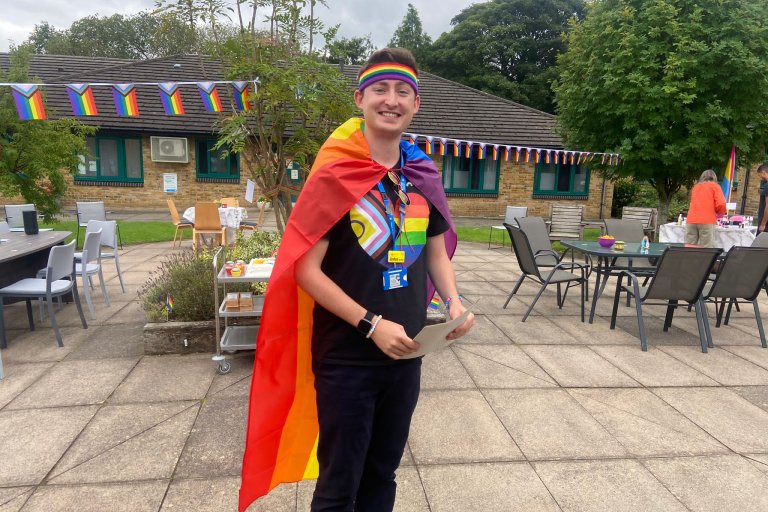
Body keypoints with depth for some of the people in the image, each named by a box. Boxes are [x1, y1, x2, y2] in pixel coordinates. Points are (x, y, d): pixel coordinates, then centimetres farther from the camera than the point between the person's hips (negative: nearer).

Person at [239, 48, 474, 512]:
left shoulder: (424, 176, 3)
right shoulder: (335, 176, -13)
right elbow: (306, 270, -15)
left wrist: (454, 301, -6)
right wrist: (371, 324, -21)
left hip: (406, 353, 5)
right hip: (345, 356, -5)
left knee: (382, 474, 22)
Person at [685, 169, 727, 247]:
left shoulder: (696, 186, 23)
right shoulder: (715, 186, 10)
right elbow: (721, 204, -3)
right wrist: (720, 214, 16)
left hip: (691, 220, 4)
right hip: (707, 221, -3)